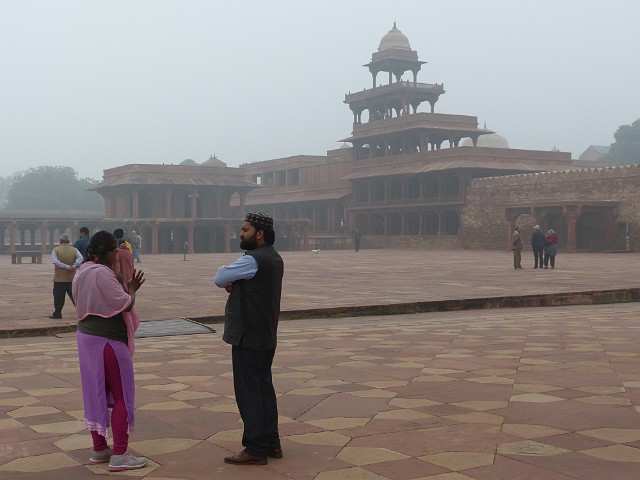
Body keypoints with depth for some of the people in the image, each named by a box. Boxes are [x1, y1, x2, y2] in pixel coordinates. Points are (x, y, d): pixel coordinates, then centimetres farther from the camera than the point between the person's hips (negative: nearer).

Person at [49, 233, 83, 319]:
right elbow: (80, 258, -12)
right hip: (72, 278, 3)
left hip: (59, 278, -3)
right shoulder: (74, 250, 4)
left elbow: (55, 261, -17)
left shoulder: (56, 250, -3)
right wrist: (74, 266, -17)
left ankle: (57, 313, 7)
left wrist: (67, 267, -17)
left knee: (59, 296, 4)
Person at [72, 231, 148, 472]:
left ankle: (99, 449, 22)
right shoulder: (102, 273, -19)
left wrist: (126, 288, 10)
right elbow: (124, 304, -19)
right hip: (108, 340, -9)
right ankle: (119, 455, -1)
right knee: (121, 395, -2)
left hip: (87, 336, 10)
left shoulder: (82, 272, 11)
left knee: (96, 392, 15)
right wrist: (131, 288, -2)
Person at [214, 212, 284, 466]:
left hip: (248, 335, -9)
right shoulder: (274, 258, 11)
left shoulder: (253, 260, -19)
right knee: (264, 386, 14)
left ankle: (255, 449, 2)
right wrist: (234, 284, 0)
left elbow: (220, 278, -12)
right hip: (266, 334, 9)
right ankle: (271, 443, 20)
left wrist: (228, 280, 9)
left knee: (248, 390, -3)